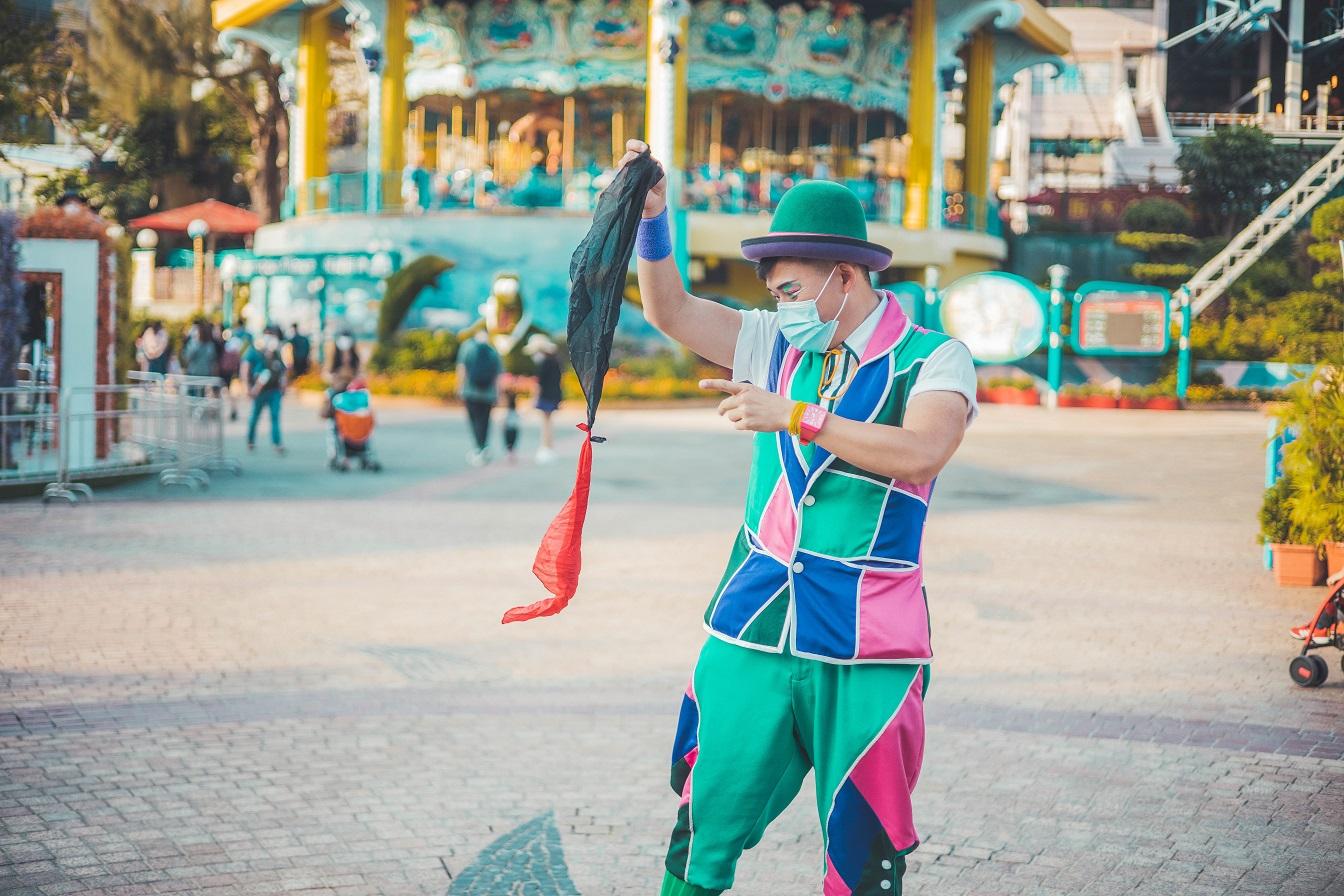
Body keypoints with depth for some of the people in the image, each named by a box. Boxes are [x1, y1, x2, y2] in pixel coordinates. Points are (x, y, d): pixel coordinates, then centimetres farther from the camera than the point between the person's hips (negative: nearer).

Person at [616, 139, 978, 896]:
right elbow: (670, 310, 12)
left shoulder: (933, 360, -6)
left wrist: (794, 417, -24)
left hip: (865, 649, -4)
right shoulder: (778, 344, 10)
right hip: (752, 633, 4)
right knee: (703, 827, 7)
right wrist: (653, 220, -3)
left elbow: (921, 450, -24)